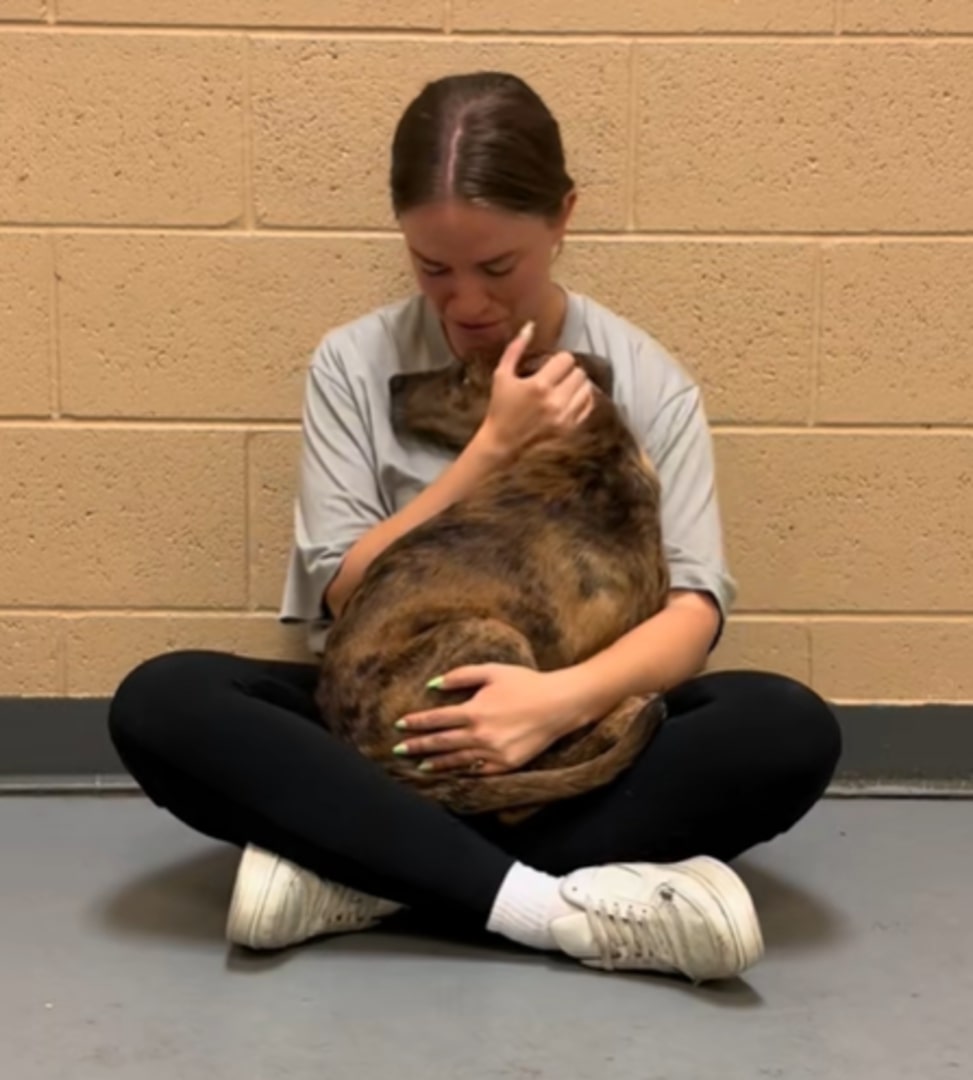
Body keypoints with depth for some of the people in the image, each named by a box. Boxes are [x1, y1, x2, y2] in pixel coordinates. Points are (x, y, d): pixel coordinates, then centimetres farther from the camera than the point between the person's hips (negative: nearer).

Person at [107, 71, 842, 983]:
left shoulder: (645, 380, -3)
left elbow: (695, 604, -11)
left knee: (792, 729, -28)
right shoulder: (354, 364, -3)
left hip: (573, 734, 0)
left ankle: (359, 870, -27)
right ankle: (550, 904, -33)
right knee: (159, 703, -27)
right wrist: (495, 445, -17)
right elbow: (345, 593, -8)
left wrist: (565, 697, -31)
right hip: (387, 728, 0)